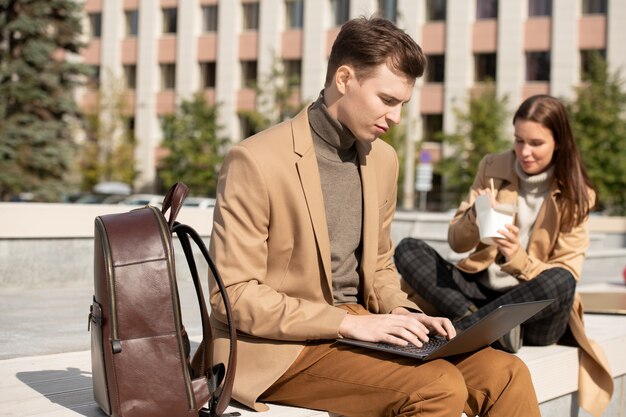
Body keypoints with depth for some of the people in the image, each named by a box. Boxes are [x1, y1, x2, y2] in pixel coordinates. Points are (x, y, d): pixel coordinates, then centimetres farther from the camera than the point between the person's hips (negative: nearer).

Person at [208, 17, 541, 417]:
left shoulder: (383, 159, 8)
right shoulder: (255, 160, -15)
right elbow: (234, 295, -16)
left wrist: (400, 311, -3)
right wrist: (348, 323, -20)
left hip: (355, 327, 7)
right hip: (278, 347, -7)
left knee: (506, 374, -11)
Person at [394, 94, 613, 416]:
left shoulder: (575, 195, -2)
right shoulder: (492, 169, 4)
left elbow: (566, 275, -8)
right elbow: (456, 243, 3)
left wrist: (518, 258, -27)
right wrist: (475, 217, -20)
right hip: (479, 289, 3)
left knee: (561, 281, -36)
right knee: (407, 249, -18)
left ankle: (465, 326, -28)